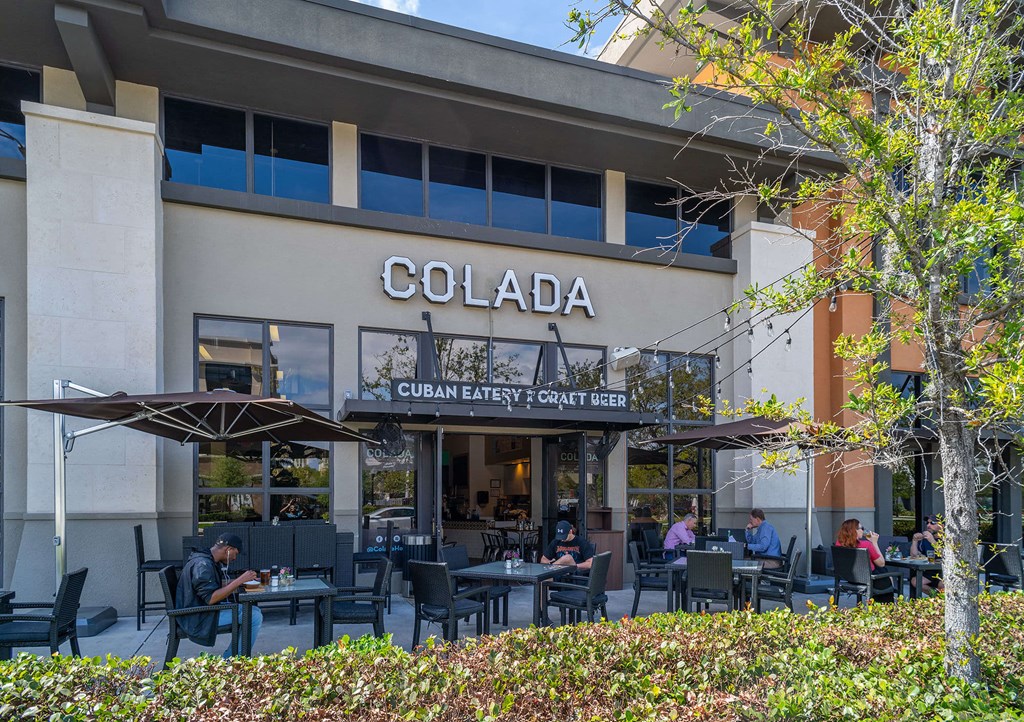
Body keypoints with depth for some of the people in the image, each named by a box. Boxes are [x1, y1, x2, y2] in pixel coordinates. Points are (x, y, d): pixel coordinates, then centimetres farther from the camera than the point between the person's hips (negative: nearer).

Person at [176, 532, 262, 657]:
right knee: (255, 617, -14)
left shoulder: (209, 561, 11)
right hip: (199, 618, -11)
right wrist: (239, 581, -26)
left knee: (255, 611, 12)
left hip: (204, 609, 11)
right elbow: (211, 598, -28)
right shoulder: (203, 565, -22)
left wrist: (240, 579, 12)